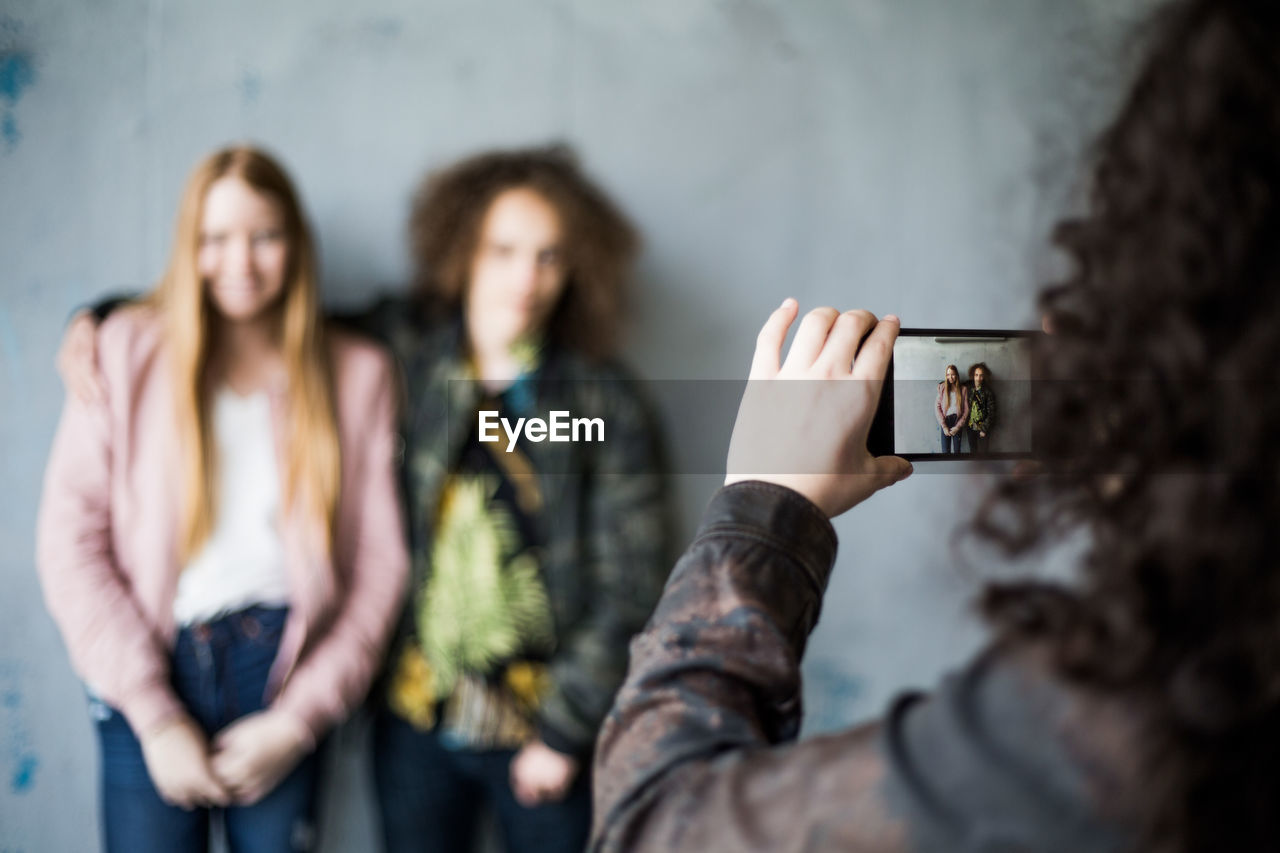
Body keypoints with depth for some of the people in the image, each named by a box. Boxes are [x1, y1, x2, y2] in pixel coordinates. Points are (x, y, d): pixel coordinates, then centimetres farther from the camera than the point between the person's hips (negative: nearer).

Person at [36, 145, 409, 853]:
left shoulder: (356, 374, 3)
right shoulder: (127, 350, 0)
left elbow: (380, 564, 2)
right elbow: (70, 538, -4)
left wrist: (299, 720, -5)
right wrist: (155, 717, -8)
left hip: (282, 668, 1)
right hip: (150, 672, 0)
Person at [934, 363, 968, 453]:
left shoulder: (963, 389, 3)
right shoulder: (942, 388, 3)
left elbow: (966, 409, 2)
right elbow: (937, 406, -1)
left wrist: (958, 426, -5)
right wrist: (944, 426, -7)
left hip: (957, 421, 0)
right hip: (945, 421, 0)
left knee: (957, 450, 1)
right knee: (945, 451, -4)